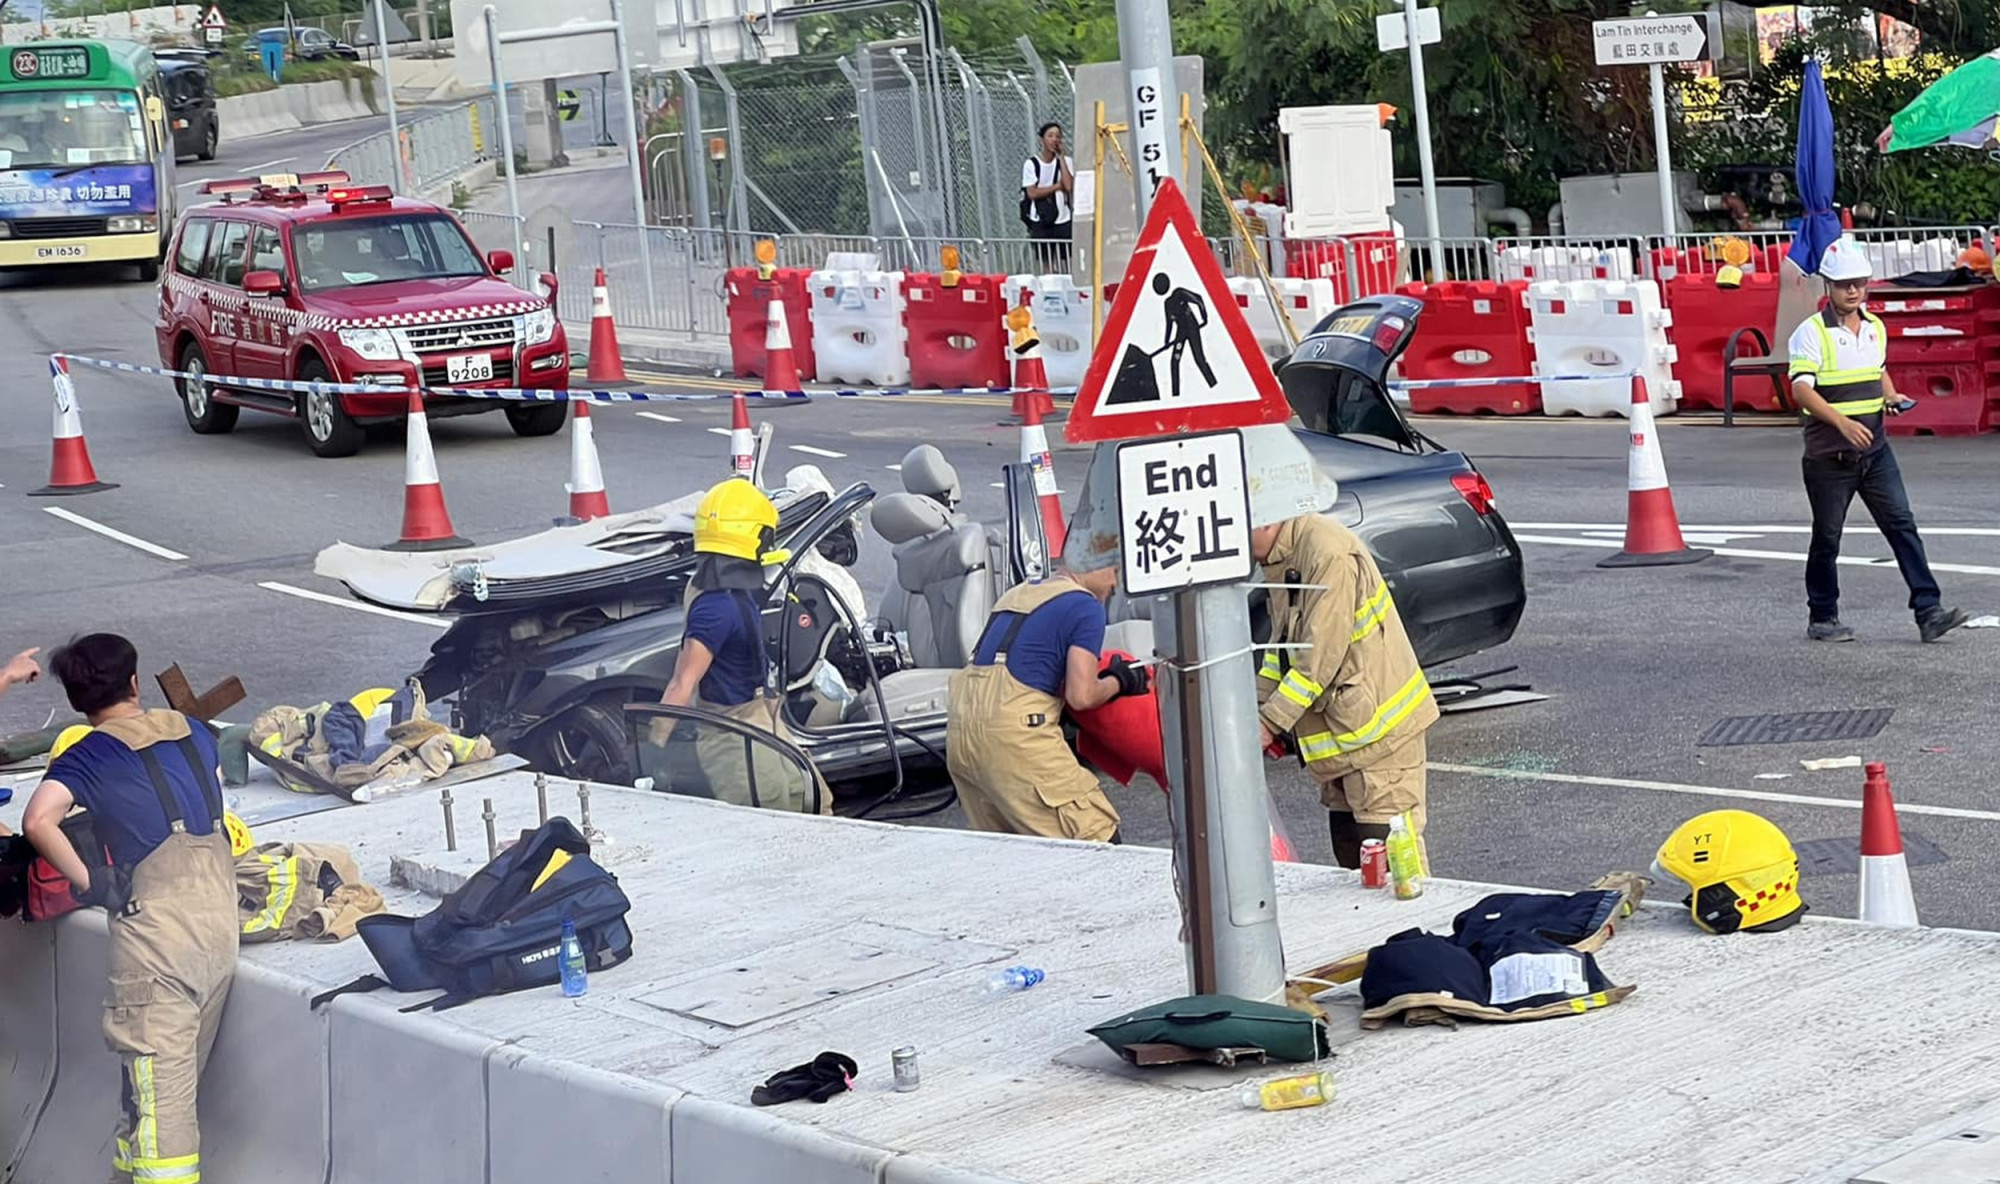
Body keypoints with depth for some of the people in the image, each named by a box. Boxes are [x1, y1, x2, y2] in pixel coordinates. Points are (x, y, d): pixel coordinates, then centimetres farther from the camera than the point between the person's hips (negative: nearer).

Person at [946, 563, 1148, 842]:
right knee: (1097, 837, -5)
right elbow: (1081, 696, -9)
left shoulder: (1016, 592, 24)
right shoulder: (1086, 606, -1)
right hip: (1013, 734, -8)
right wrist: (1119, 682, 10)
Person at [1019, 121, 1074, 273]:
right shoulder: (1031, 164, 1)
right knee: (1046, 266, -1)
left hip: (1063, 222, 1)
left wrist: (1060, 157, -7)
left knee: (1069, 265, -3)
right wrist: (1057, 186, -7)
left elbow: (1069, 186, -10)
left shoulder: (1066, 162, 6)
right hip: (1041, 223, -1)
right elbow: (1032, 193, -8)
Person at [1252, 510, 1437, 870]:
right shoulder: (1279, 560, 9)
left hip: (1377, 727, -10)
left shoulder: (1329, 555, -23)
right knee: (1348, 851, 13)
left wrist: (1271, 722, -21)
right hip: (1338, 731, 10)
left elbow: (1322, 656, -24)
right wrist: (1258, 705, 5)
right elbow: (1282, 645, 18)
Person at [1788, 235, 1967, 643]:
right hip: (1828, 456, -5)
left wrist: (1891, 396, 5)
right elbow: (1801, 388, -20)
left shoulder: (1876, 327, 10)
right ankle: (1822, 618, 19)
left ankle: (1928, 611, -8)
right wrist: (1843, 422, -32)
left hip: (1875, 450, 5)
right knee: (1827, 537, 6)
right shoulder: (1811, 332, -10)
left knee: (1902, 525, -5)